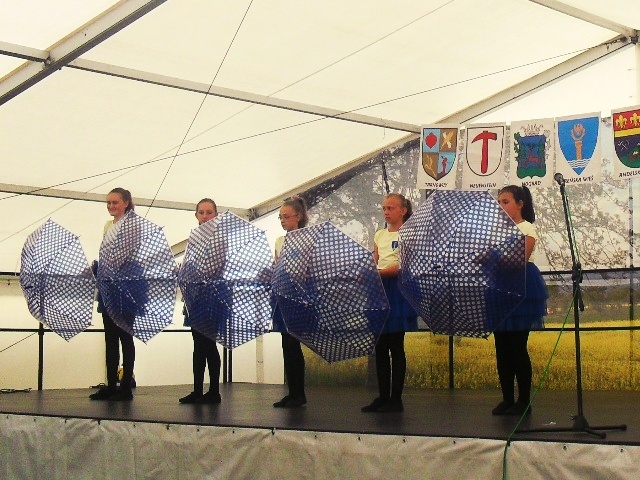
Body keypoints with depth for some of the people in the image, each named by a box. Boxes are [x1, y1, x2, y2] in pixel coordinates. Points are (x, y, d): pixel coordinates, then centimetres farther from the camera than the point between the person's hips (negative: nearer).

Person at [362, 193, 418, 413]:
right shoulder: (379, 235, 16)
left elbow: (403, 267, -15)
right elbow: (374, 265, 14)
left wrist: (377, 273, -23)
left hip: (397, 290, -6)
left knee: (396, 347, -3)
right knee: (380, 347, 6)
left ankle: (396, 399, 3)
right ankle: (383, 397, 13)